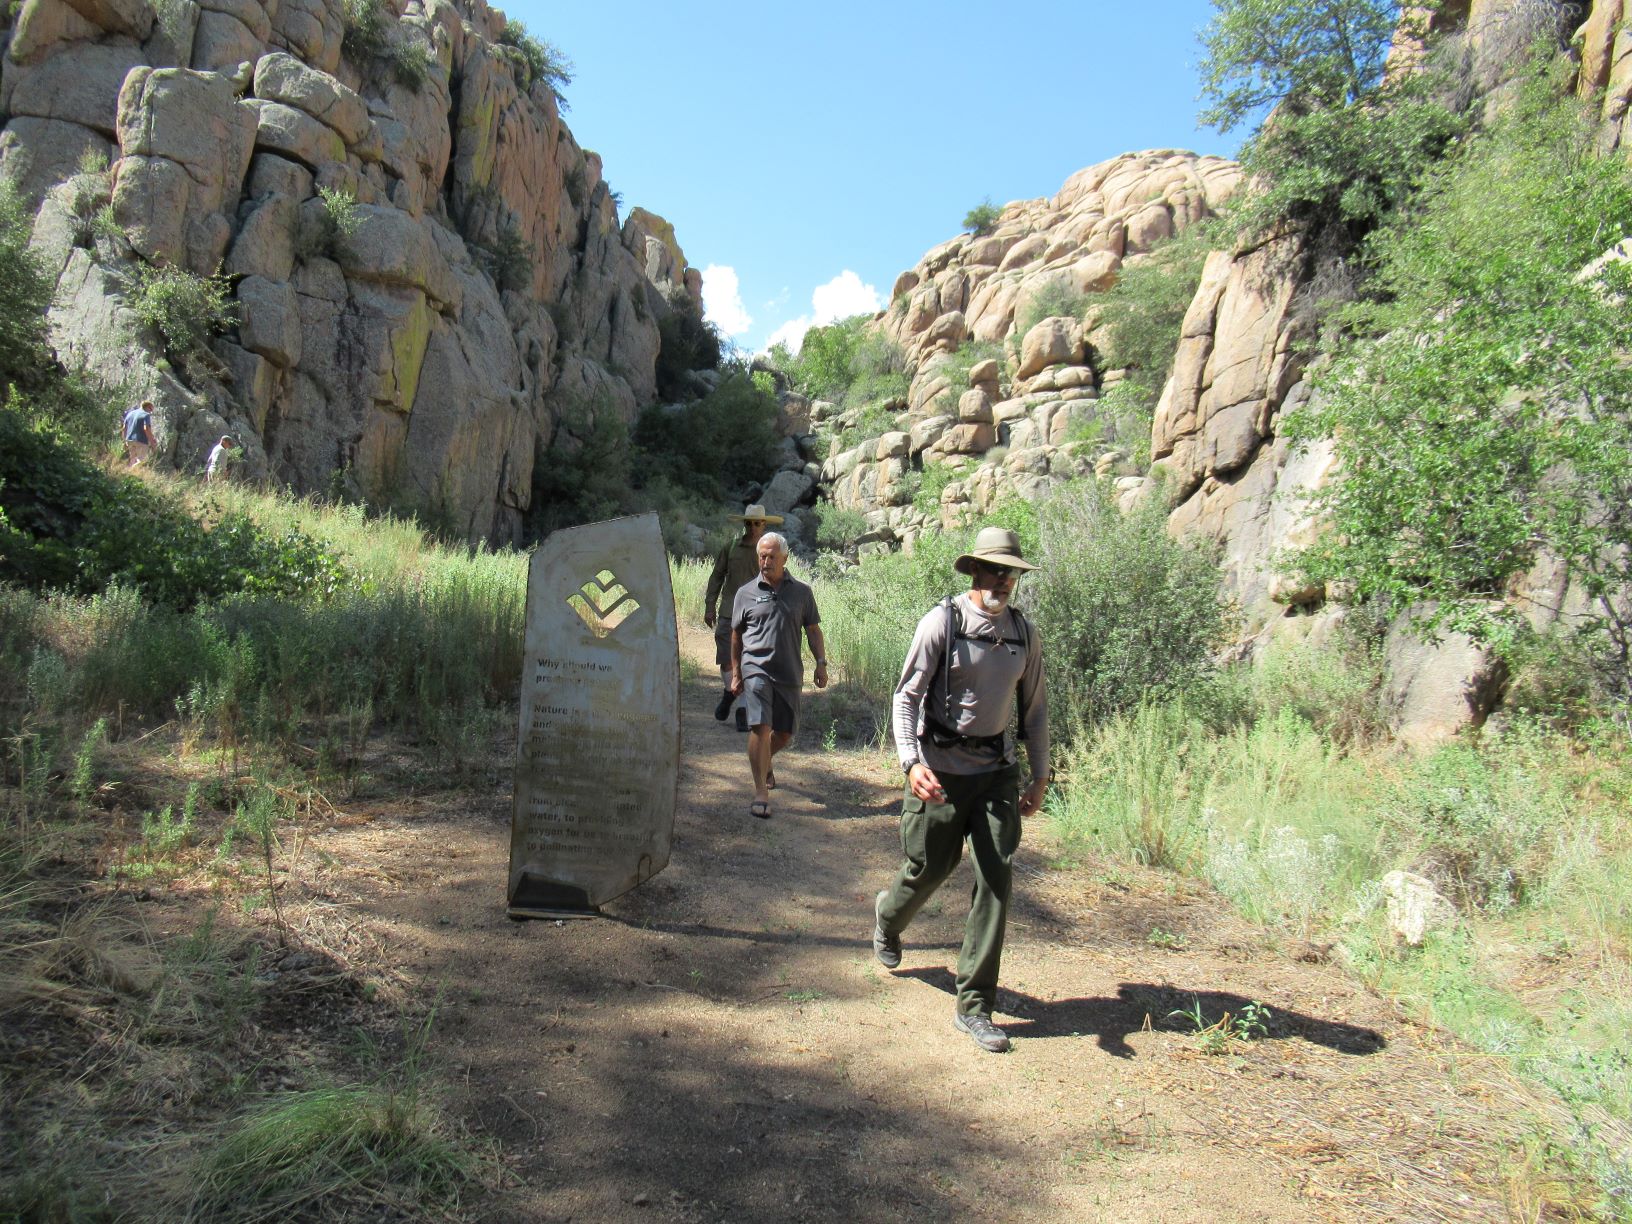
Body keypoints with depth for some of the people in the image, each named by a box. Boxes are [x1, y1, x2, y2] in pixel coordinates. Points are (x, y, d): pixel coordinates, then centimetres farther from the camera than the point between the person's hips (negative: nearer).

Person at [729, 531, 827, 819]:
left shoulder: (801, 592, 7)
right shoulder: (746, 593, 4)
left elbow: (813, 630, 12)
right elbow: (736, 635, 12)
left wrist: (821, 663, 1)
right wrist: (735, 673, 10)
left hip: (790, 673, 3)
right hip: (756, 669, -2)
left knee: (785, 732, 12)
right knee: (760, 727, -15)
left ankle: (764, 764, 43)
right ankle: (761, 792, -9)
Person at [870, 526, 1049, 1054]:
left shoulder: (1023, 632, 3)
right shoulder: (942, 622, -10)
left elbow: (1034, 707, 14)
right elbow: (906, 696, -11)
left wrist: (1039, 776, 12)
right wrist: (912, 762, -25)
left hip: (997, 770, 3)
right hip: (941, 769, -3)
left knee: (996, 877, -4)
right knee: (928, 868, 10)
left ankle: (975, 1005, 6)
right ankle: (888, 916, 47)